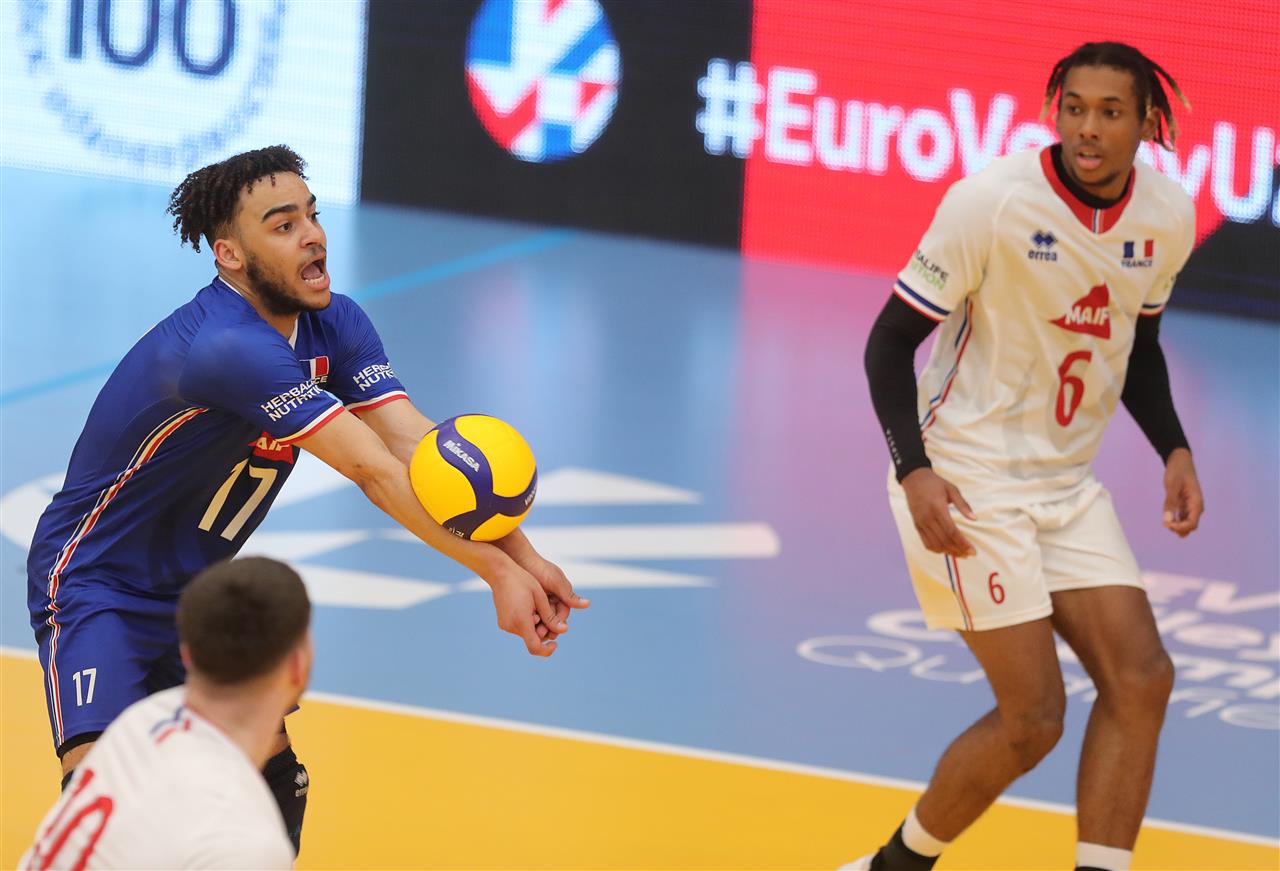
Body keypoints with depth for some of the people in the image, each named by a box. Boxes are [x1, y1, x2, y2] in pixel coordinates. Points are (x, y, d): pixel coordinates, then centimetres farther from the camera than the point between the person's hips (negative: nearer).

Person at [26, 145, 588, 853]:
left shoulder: (335, 325, -4)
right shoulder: (227, 348, -31)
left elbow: (416, 446, -14)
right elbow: (372, 471, -34)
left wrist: (523, 556, -28)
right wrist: (493, 567, -36)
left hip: (193, 595, 9)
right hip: (93, 587, -9)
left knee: (275, 782, 10)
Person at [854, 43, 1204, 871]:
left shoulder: (1169, 217, -2)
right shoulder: (994, 201, -20)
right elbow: (892, 338, -13)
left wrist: (1174, 450, 2)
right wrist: (914, 471, -24)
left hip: (1067, 483, 7)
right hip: (967, 481, -7)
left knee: (1141, 680, -4)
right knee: (1033, 717, -9)